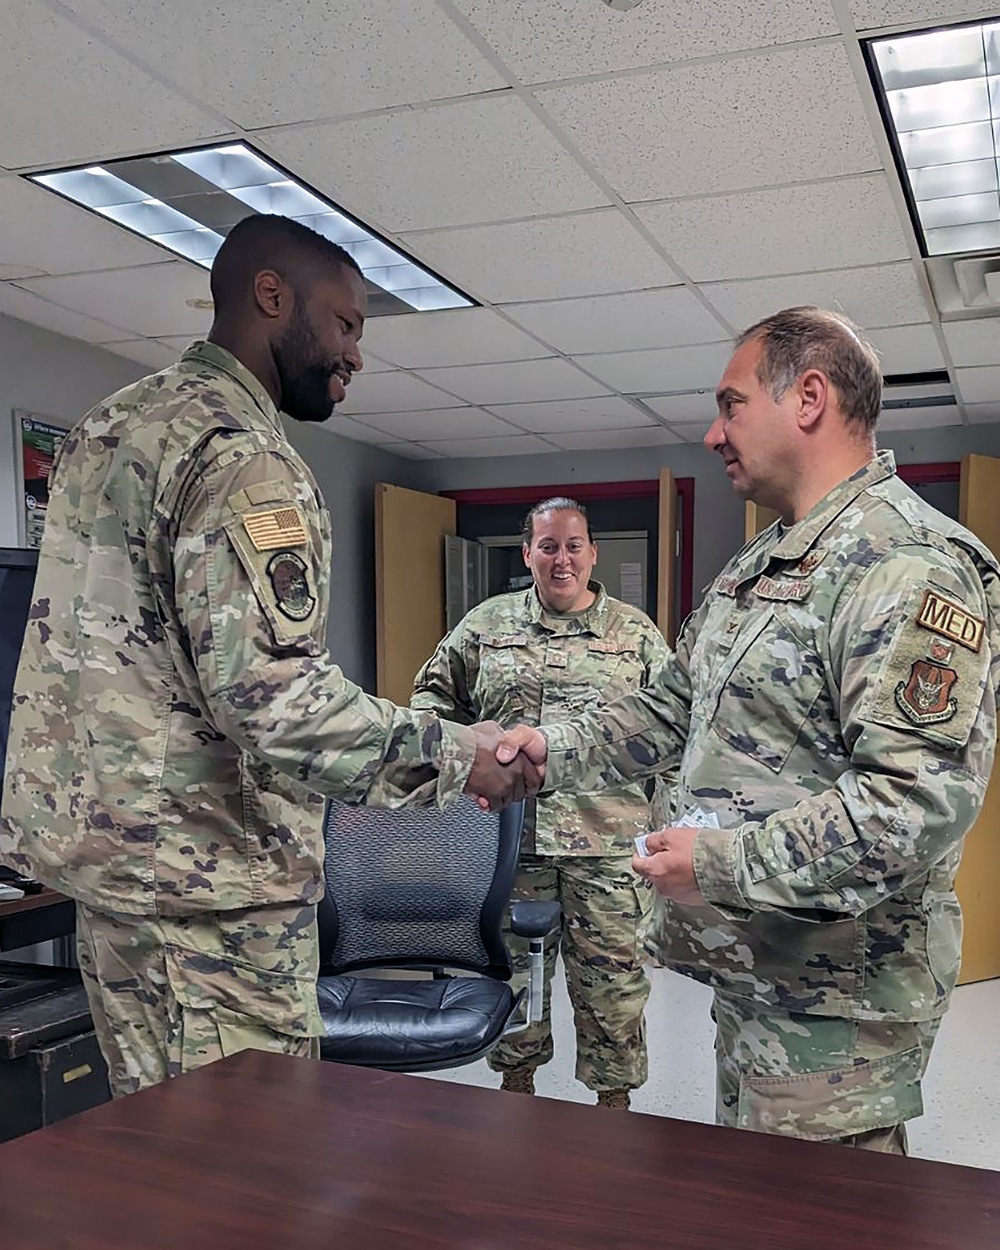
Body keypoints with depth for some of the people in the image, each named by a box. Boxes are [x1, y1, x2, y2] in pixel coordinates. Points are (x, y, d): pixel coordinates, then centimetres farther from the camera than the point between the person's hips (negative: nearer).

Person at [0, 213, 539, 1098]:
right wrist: (454, 755, -17)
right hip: (203, 869, -10)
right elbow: (273, 693, -26)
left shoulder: (112, 422, 14)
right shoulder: (242, 452, -17)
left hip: (93, 835, 10)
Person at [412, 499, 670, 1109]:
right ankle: (516, 1080, 34)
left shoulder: (637, 632, 7)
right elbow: (435, 692, 15)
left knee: (612, 977, 5)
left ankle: (615, 1099, 22)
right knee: (513, 966, 14)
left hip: (608, 837, -1)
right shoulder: (488, 623, 8)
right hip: (510, 835, 1)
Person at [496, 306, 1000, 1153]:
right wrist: (555, 754, 7)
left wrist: (722, 863, -24)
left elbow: (920, 800, -28)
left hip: (832, 1002, -9)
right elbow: (671, 708, 20)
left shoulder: (912, 565, -19)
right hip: (749, 973, 9)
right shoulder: (757, 567, 13)